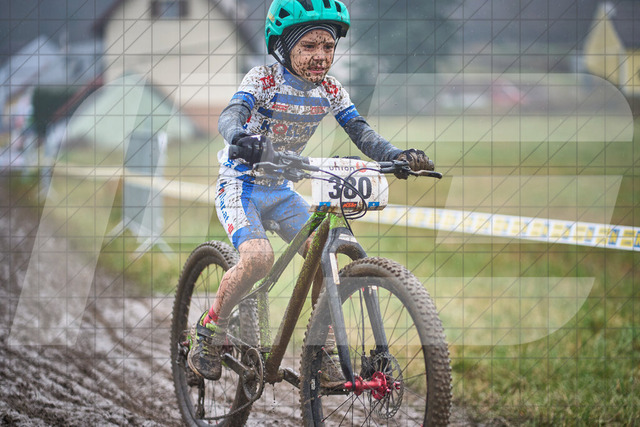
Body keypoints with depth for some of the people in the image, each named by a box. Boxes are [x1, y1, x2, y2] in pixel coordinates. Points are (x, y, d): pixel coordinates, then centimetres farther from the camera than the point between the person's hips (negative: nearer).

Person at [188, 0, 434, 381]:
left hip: (281, 190, 5)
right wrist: (242, 138, -60)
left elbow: (360, 131, -14)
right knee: (259, 258, -29)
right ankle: (209, 333, -8)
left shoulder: (330, 91, -4)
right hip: (240, 186, -5)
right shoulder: (264, 80, -19)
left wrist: (396, 155, -34)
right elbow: (230, 115, -36)